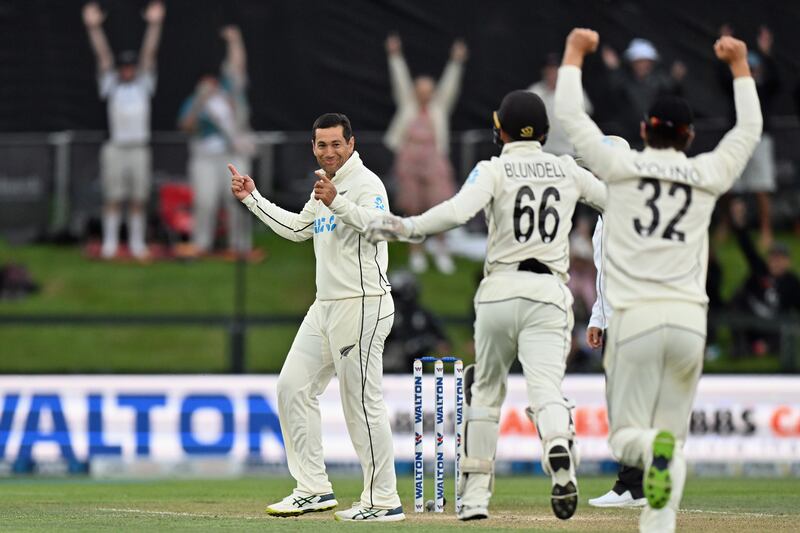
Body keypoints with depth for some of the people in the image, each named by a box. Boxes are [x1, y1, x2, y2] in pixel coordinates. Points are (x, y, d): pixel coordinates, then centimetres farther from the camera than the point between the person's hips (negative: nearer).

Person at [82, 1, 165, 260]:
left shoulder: (143, 85, 9)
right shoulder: (112, 86, 7)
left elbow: (149, 54, 1)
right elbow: (103, 56, -2)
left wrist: (154, 25, -9)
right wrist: (94, 28, -11)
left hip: (139, 149, 1)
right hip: (115, 148, -1)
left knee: (139, 199, 3)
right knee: (113, 197, -1)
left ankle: (137, 243, 10)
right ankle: (110, 243, 4)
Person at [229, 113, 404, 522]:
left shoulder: (364, 183, -11)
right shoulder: (325, 187, 18)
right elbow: (296, 228, 32)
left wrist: (337, 203, -44)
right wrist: (252, 198, 29)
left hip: (361, 306, -10)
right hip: (326, 306, 10)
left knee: (362, 402, -10)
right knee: (293, 386, 9)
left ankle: (383, 501, -5)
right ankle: (314, 490, 14)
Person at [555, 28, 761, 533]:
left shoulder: (621, 167, 3)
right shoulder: (708, 175, 8)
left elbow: (570, 114, 11)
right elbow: (750, 129, 24)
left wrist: (575, 53, 24)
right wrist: (740, 65, 34)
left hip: (635, 319, -2)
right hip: (689, 320, 2)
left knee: (626, 434, 4)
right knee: (674, 435, 9)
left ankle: (653, 447, -33)